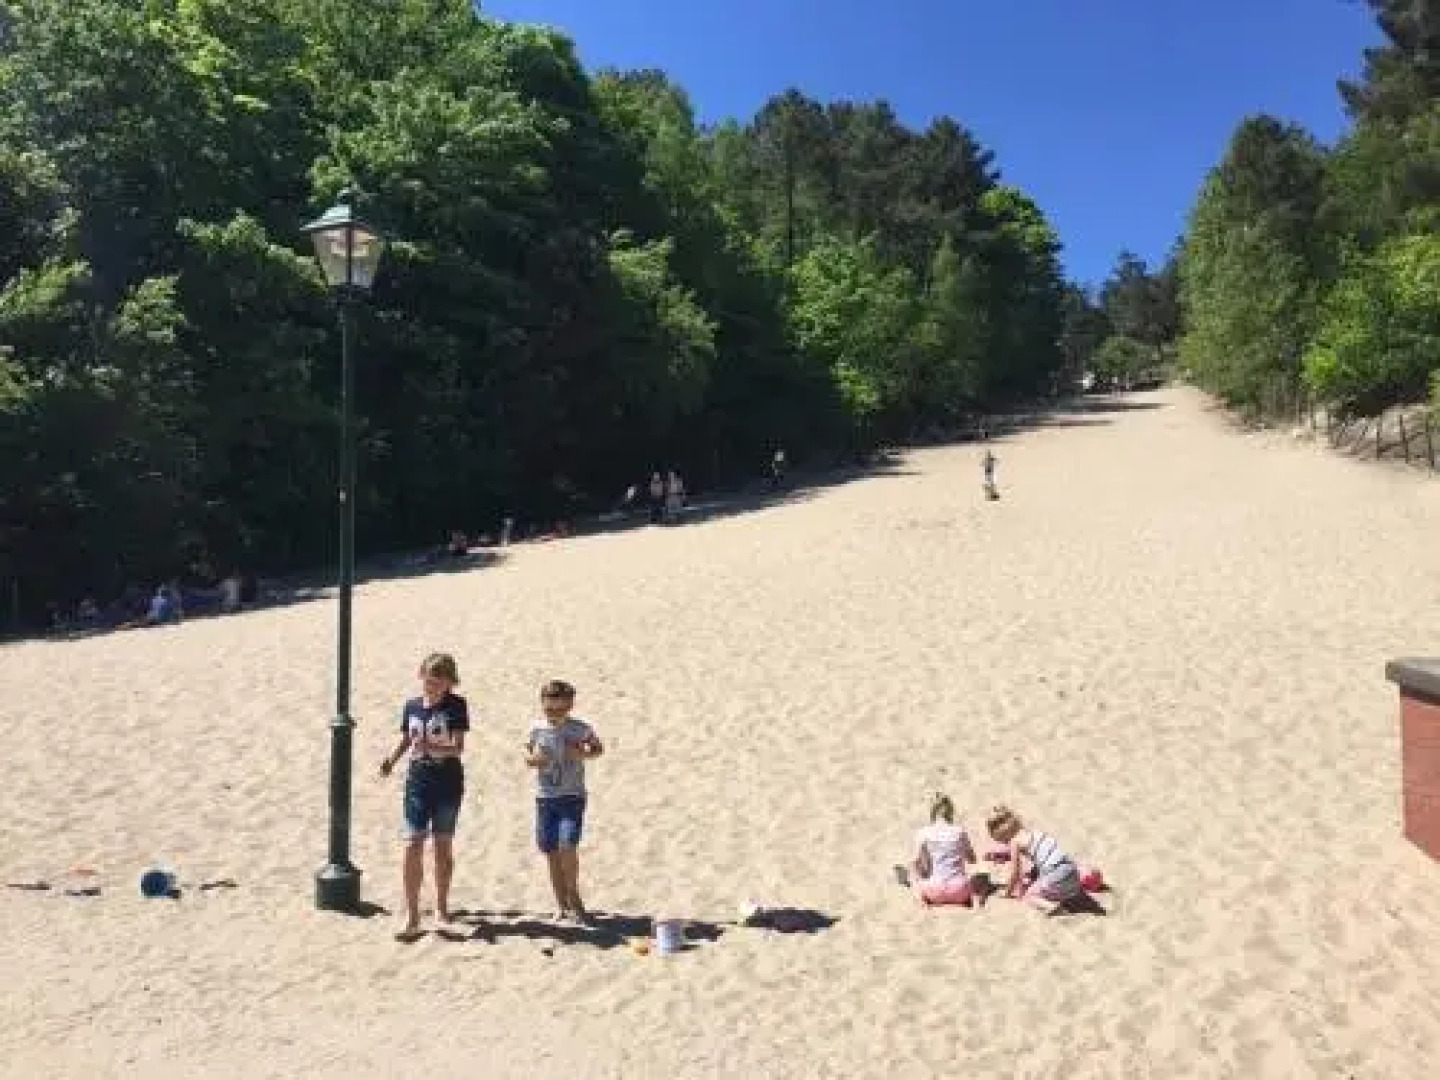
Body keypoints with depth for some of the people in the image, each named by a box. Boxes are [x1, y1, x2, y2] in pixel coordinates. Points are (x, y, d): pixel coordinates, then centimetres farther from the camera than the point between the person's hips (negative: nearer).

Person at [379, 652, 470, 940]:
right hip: (418, 783, 2)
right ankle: (412, 917, -5)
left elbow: (458, 747, -16)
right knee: (413, 845, -8)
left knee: (443, 845, 11)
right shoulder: (412, 706, 3)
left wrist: (431, 747, -32)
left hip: (448, 784, -2)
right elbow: (405, 740, 15)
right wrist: (391, 759, -3)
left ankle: (441, 905, 30)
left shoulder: (456, 706, -8)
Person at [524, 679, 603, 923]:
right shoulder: (537, 731, 2)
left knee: (567, 846, -18)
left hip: (572, 796, -3)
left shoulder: (580, 728, -4)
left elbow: (598, 748, 11)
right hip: (545, 797, 3)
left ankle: (574, 896, 5)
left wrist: (583, 754, -10)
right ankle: (562, 904, 20)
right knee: (551, 852, 6)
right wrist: (532, 759, -8)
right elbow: (528, 755, 15)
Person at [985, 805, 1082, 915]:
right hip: (1071, 868, 8)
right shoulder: (1031, 832, 19)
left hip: (1056, 875, -8)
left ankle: (1051, 905, -18)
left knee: (1027, 896, 6)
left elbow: (1015, 873, 4)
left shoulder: (1014, 841, -4)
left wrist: (1008, 891, 20)